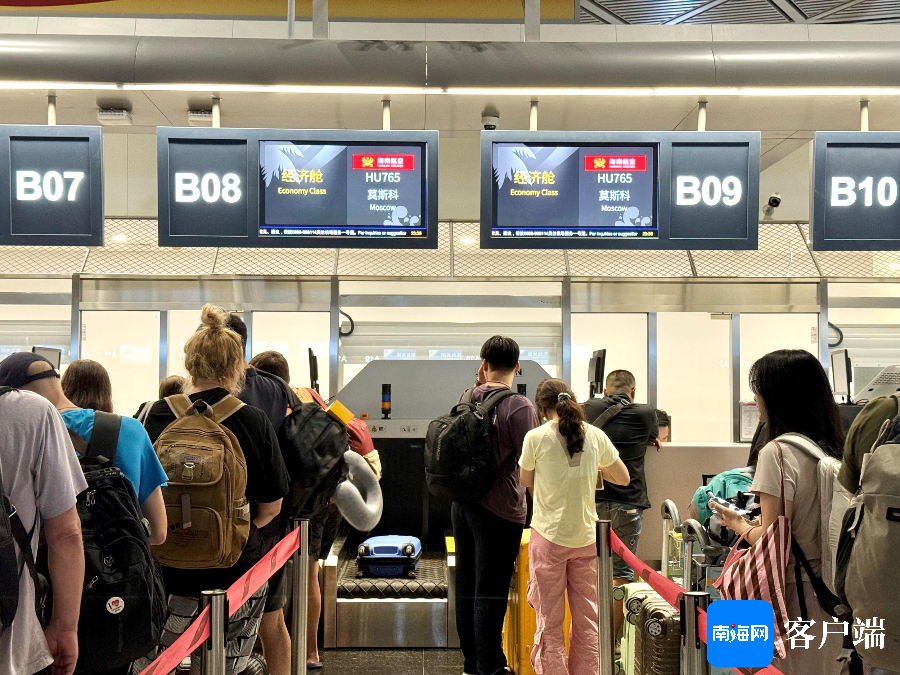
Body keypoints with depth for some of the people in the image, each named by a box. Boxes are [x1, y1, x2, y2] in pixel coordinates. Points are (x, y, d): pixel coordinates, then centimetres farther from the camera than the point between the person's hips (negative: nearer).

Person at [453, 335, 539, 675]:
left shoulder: (466, 400, 2)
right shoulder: (519, 407, -15)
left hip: (462, 504, 6)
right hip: (499, 508, -6)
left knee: (466, 586, 15)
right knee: (490, 593, 2)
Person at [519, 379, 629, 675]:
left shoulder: (536, 437, -9)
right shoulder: (595, 436, 0)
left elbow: (526, 482, 5)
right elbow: (623, 478, 12)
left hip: (549, 536, -3)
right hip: (586, 537, 3)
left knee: (549, 620, 6)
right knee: (587, 617, 12)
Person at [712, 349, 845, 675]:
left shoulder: (777, 452, -18)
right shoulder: (832, 449, 4)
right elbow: (808, 523, 11)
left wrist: (738, 524, 0)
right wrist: (757, 523, 17)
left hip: (794, 594, -7)